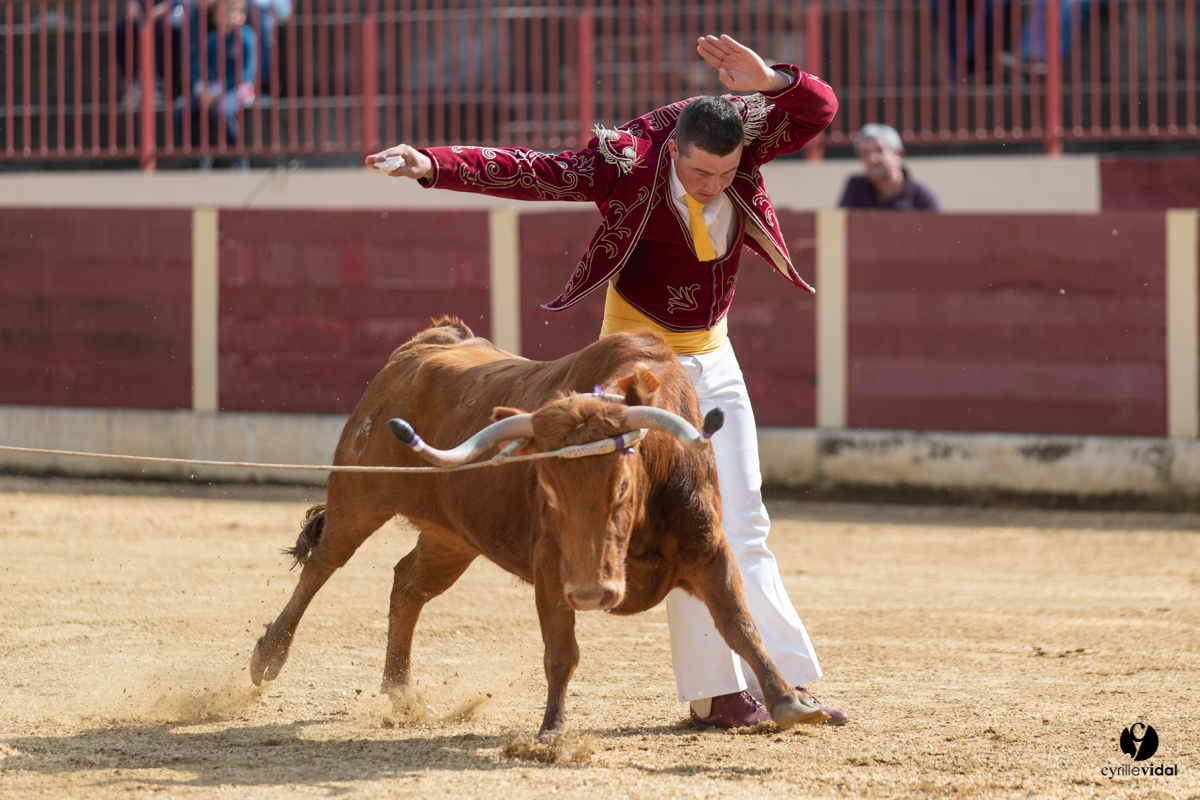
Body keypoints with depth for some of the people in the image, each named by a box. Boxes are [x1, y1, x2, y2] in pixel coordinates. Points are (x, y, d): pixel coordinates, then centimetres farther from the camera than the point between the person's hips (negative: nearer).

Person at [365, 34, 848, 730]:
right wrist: (432, 165, -38)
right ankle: (715, 691, -5)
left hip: (714, 357, 5)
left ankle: (784, 684, 12)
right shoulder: (625, 162, -23)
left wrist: (770, 81, -42)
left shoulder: (745, 139, -13)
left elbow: (818, 108, -22)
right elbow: (529, 172, -28)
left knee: (743, 527, 8)